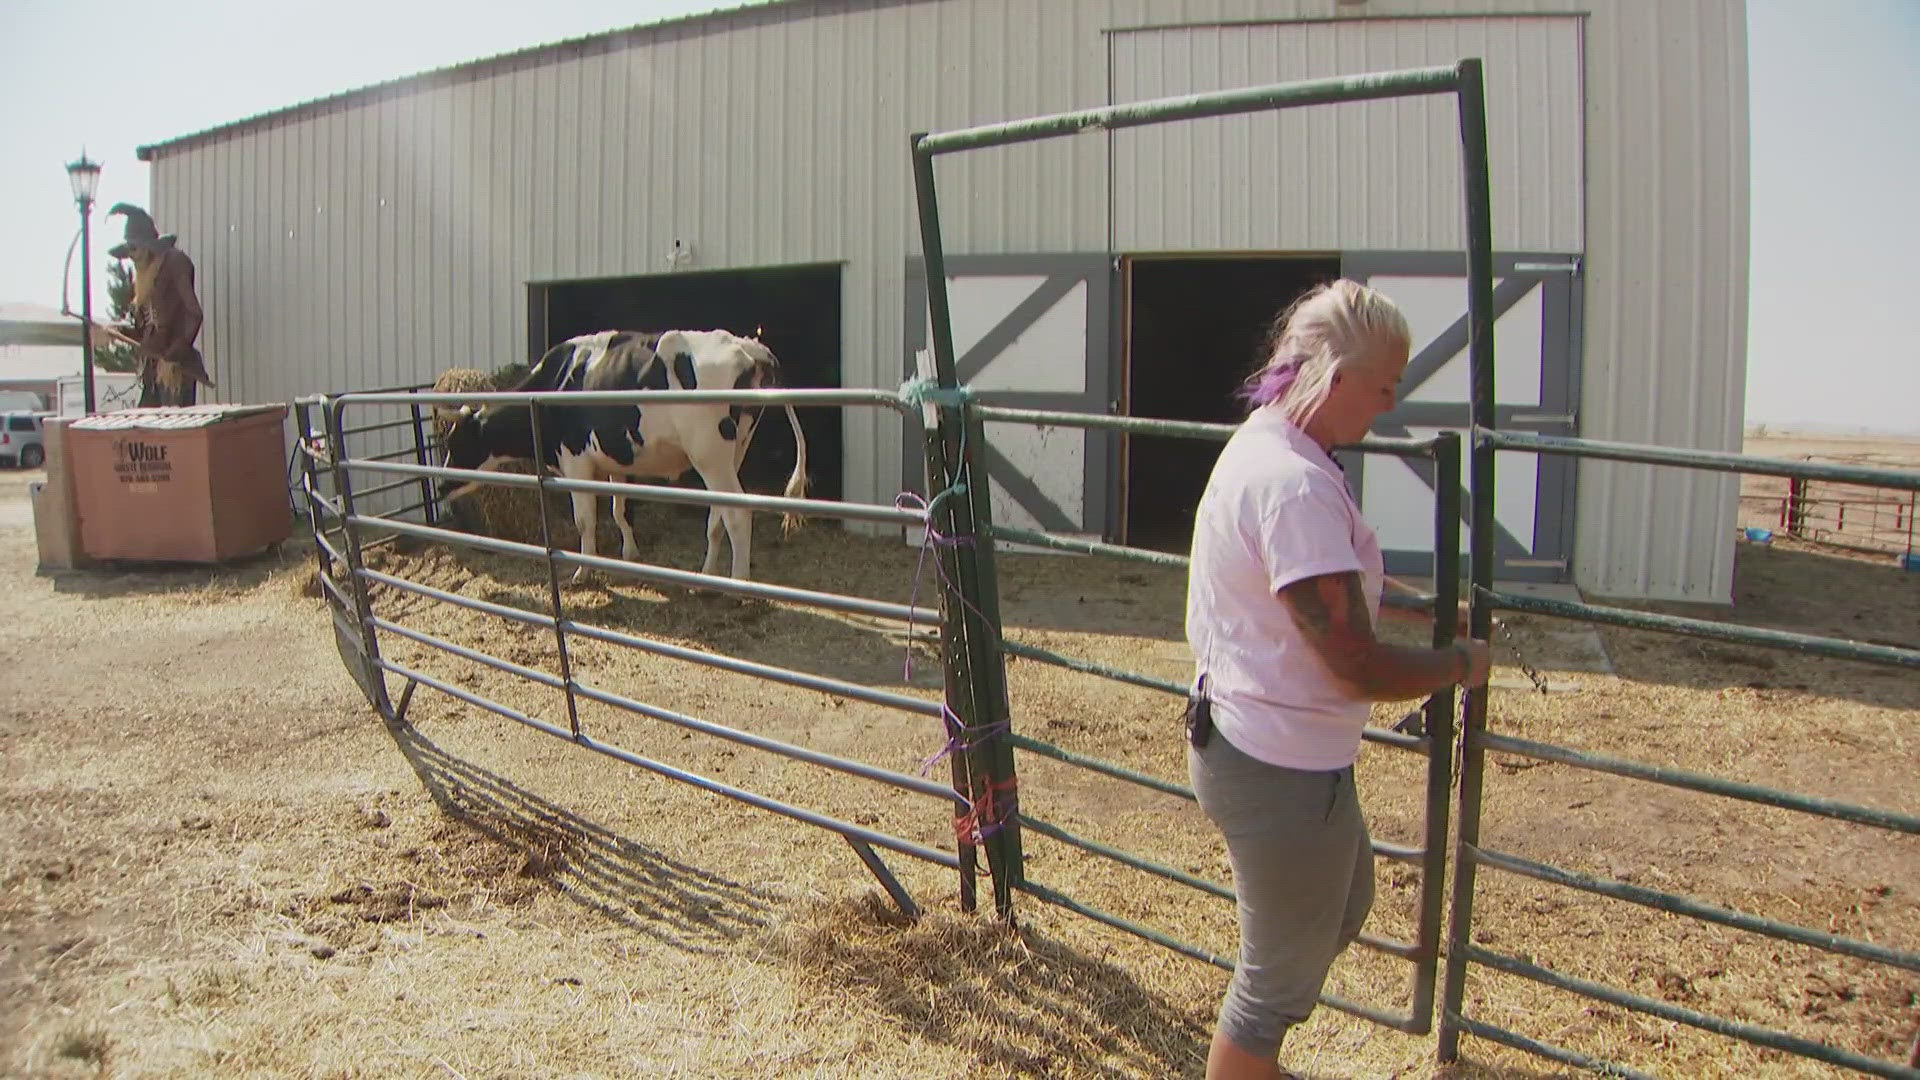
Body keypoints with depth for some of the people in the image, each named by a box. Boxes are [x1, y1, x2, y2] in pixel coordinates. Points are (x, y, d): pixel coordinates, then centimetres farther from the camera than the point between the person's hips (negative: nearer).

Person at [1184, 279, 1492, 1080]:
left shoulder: (1264, 446, 6)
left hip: (1243, 737, 11)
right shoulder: (1296, 485, -27)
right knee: (1282, 976, 9)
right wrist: (1461, 663, -9)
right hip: (1282, 766, -11)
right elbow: (1360, 668, -26)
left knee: (1344, 903, 31)